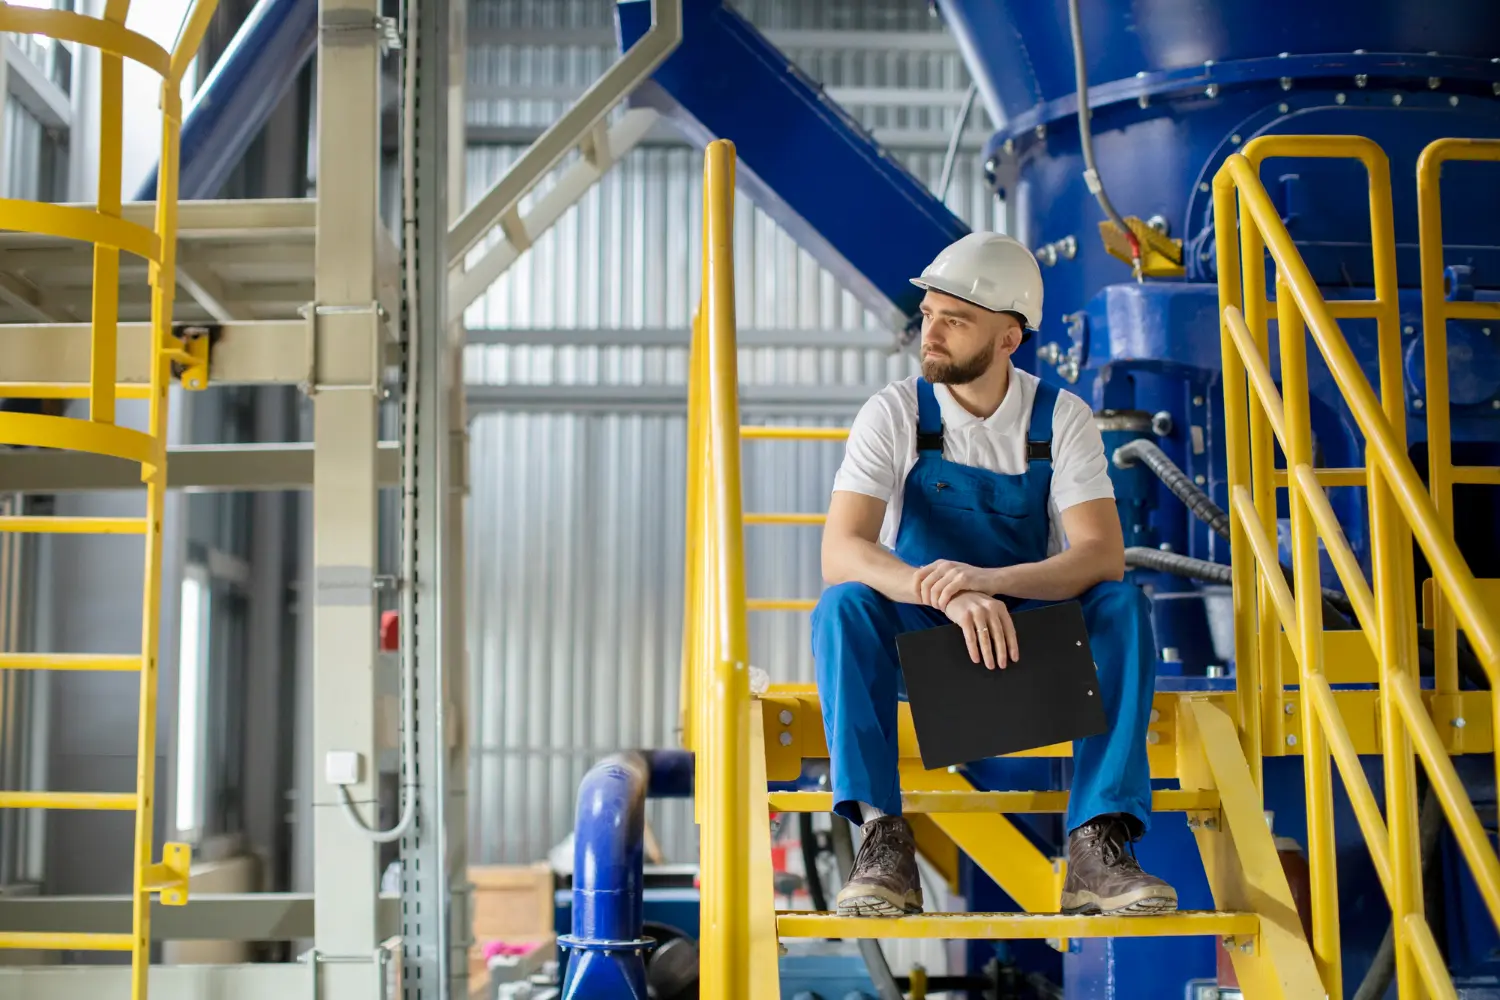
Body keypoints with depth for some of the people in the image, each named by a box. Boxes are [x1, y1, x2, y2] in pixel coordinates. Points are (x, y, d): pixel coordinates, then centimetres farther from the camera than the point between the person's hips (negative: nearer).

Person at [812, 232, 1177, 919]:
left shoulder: (1061, 419, -7)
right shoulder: (895, 414, -10)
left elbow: (1102, 555, -20)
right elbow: (839, 553, -23)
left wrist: (988, 579, -39)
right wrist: (950, 597, -42)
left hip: (1031, 638, 1)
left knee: (1121, 606, -28)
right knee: (843, 606, -32)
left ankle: (1096, 847, -33)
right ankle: (883, 840, -35)